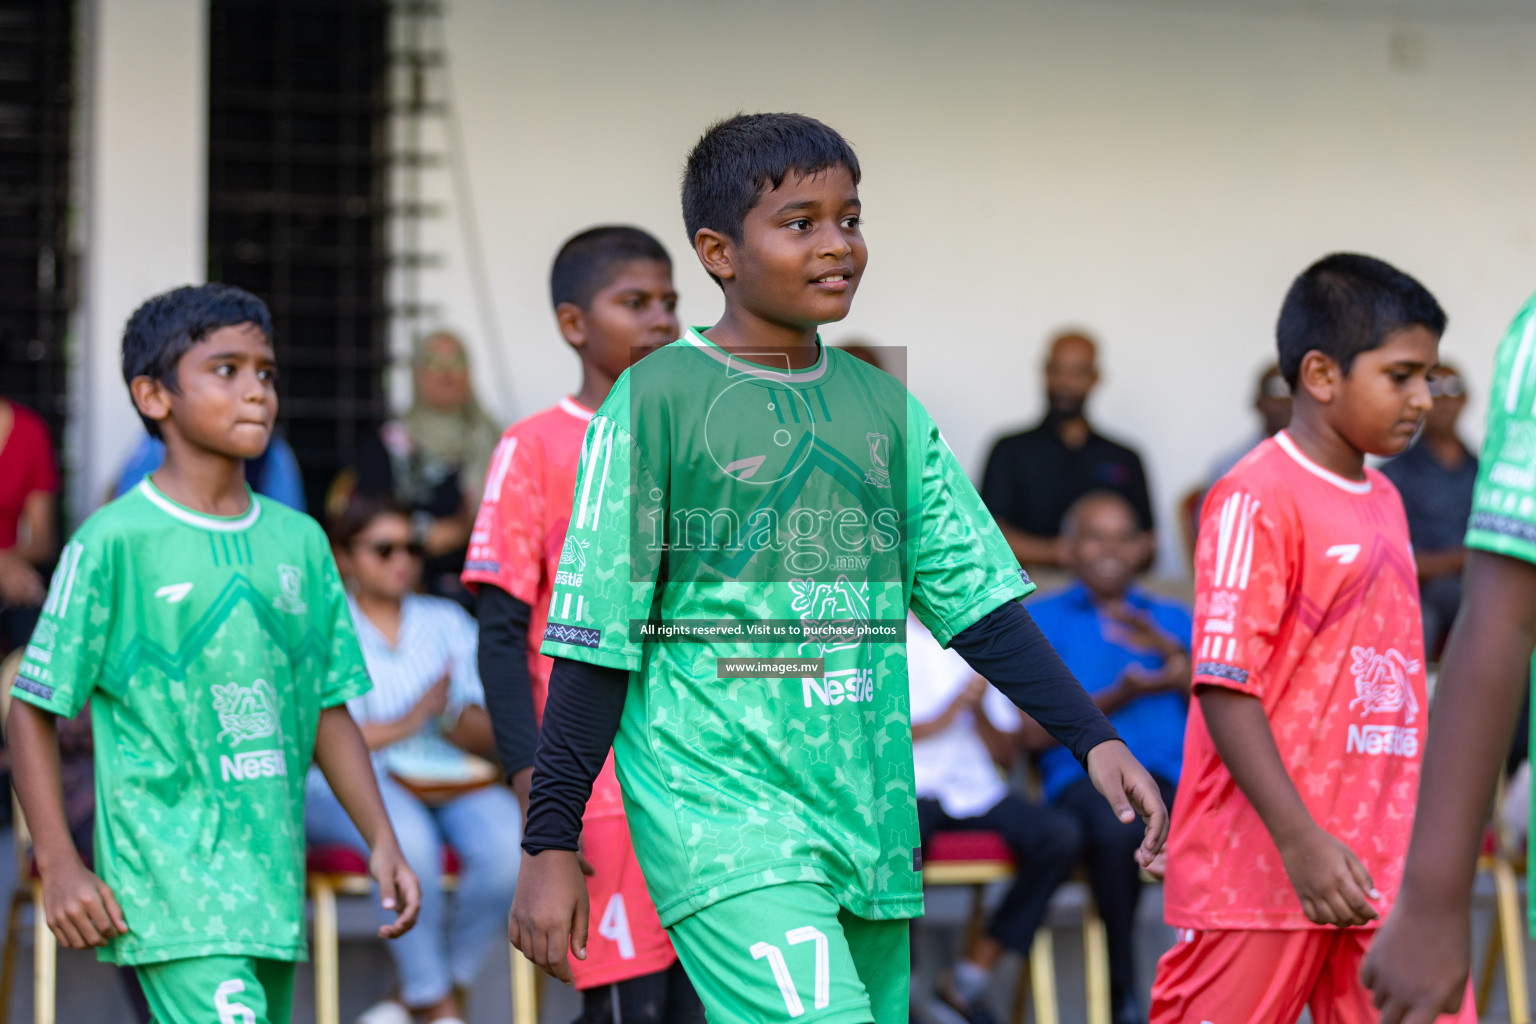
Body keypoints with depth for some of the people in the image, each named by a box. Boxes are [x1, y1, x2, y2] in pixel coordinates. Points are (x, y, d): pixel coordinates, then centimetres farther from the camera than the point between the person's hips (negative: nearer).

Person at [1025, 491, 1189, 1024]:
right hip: (1086, 775, -2)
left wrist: (1175, 656, 0)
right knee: (1116, 829, -39)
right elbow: (1036, 731, 7)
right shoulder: (1040, 619, 20)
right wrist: (1119, 697, -5)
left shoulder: (1174, 620, 28)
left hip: (1173, 775, 2)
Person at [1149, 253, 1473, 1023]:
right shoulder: (1256, 499, -11)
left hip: (1379, 869, 7)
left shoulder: (1384, 504, 14)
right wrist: (1301, 841, -23)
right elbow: (1226, 688, -17)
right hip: (1263, 865, -7)